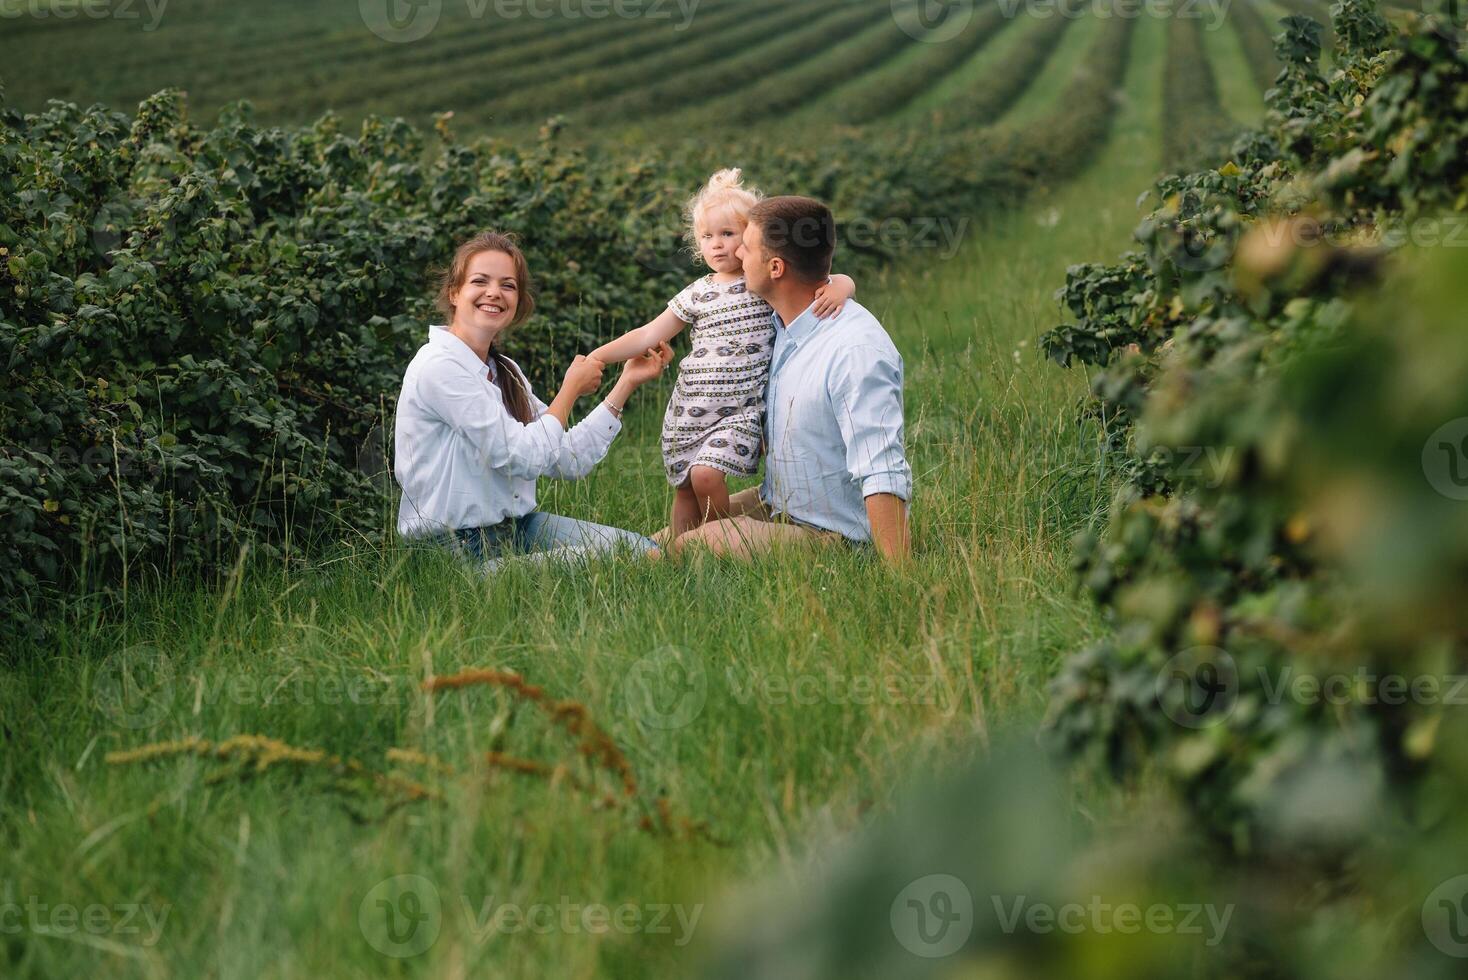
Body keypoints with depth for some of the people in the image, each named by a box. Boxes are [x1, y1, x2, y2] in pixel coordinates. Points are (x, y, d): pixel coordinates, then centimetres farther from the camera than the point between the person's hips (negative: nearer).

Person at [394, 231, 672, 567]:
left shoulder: (505, 371, 12)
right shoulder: (439, 366, -16)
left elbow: (568, 461, 8)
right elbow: (524, 457, -18)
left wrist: (627, 382, 10)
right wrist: (571, 388, -3)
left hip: (515, 526, 9)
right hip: (456, 547, -9)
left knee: (643, 551, 0)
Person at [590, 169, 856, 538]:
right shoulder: (697, 293, 9)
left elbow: (843, 282, 0)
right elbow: (649, 335, 11)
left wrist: (838, 288, -24)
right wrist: (596, 357, 3)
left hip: (739, 411, -4)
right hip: (687, 410, 4)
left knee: (707, 474, -22)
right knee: (684, 489, 5)